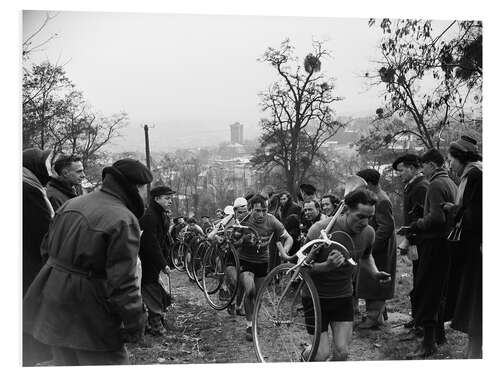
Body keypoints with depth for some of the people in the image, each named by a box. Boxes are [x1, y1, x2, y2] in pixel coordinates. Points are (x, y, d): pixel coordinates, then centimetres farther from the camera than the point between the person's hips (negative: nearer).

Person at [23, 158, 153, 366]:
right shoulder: (124, 220, -19)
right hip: (88, 318, -8)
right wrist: (135, 323, -13)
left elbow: (47, 249, 17)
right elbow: (122, 282, -21)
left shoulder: (70, 204, 7)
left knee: (66, 364, 19)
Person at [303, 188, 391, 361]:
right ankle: (305, 355, 33)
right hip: (316, 296, -4)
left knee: (342, 352, -4)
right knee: (322, 354, -3)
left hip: (344, 296, 4)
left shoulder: (368, 233, -8)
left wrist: (375, 272, -5)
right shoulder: (321, 230, -25)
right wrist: (327, 266, -37)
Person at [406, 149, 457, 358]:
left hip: (435, 244, -10)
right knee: (437, 291, 18)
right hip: (445, 242, 10)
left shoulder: (436, 185, -15)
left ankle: (429, 342, -8)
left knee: (426, 292, -7)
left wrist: (415, 227, -12)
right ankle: (439, 334, 26)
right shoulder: (450, 183, 15)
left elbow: (436, 217, -24)